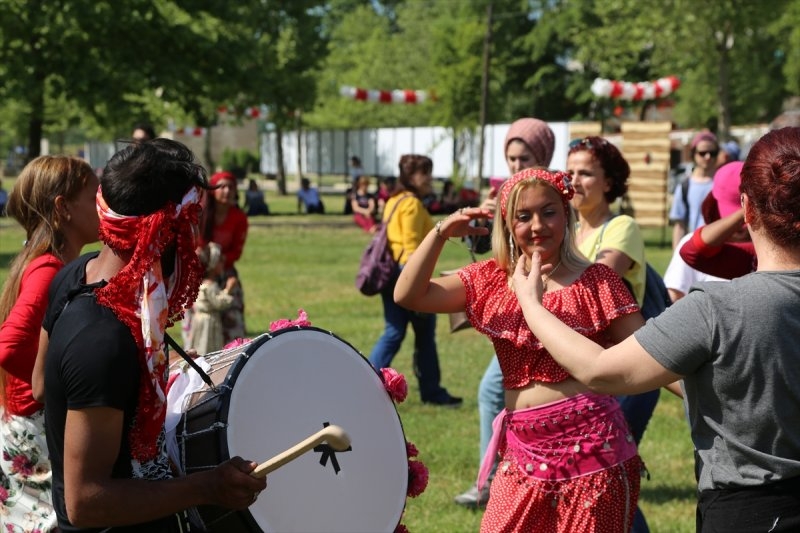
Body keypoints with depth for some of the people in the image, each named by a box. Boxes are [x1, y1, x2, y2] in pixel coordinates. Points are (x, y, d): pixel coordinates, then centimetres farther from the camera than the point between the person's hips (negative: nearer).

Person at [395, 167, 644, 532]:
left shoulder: (596, 281, -2)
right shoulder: (491, 280, 9)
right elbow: (408, 295, 1)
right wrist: (441, 232, -10)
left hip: (591, 446, -4)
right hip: (523, 452, 4)